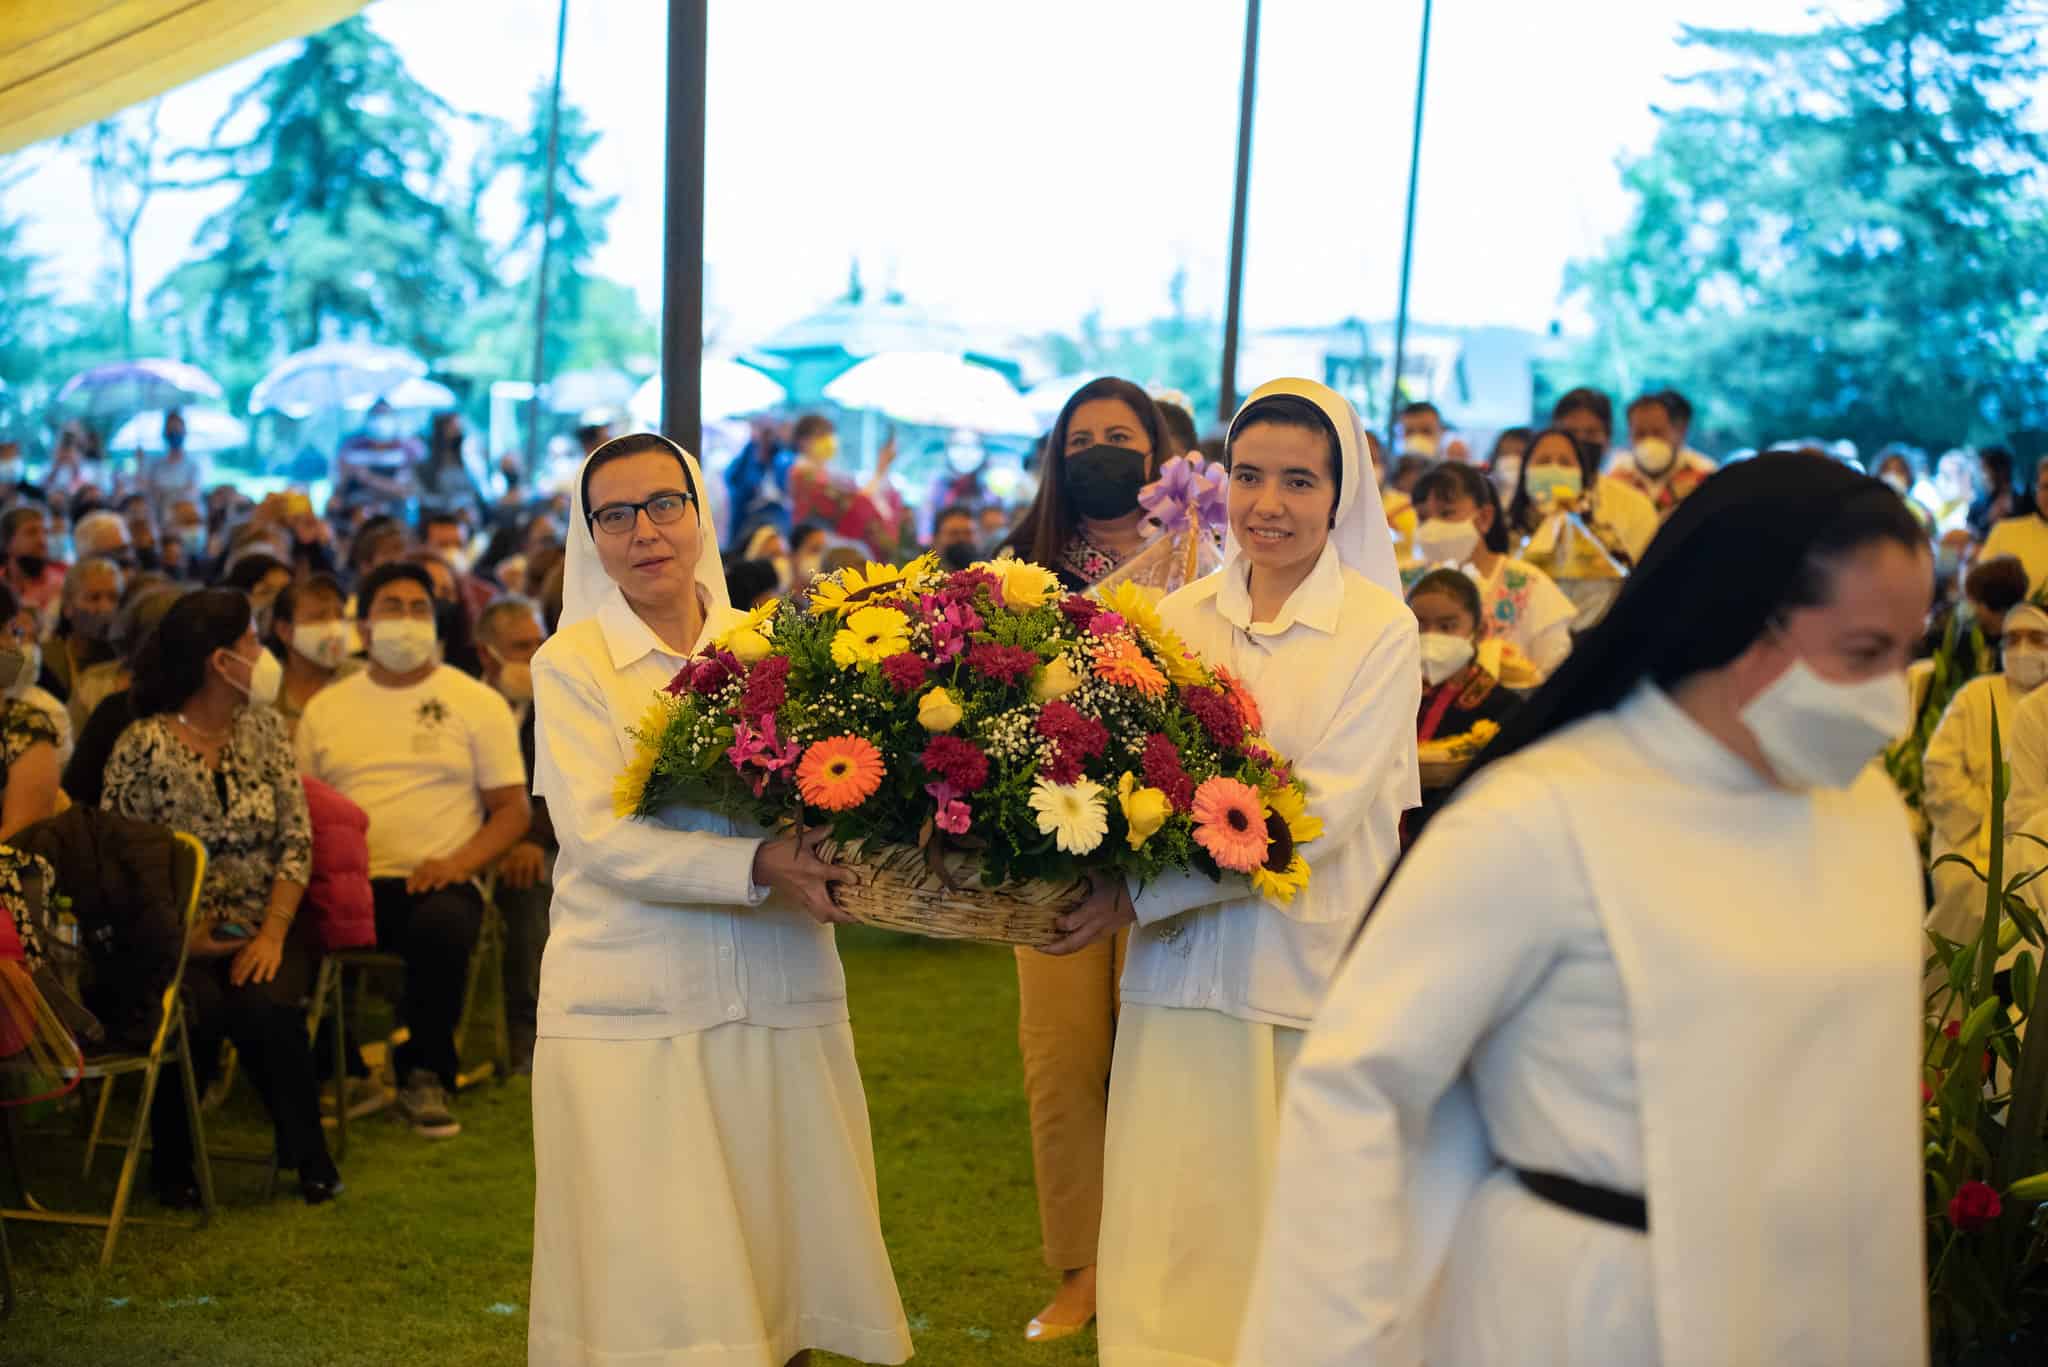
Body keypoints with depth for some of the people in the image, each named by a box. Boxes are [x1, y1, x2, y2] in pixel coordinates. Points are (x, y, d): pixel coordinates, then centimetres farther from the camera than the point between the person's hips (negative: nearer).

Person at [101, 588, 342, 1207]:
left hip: (260, 930, 2)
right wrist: (181, 939, -17)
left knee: (265, 1005, -28)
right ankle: (172, 1161, -5)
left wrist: (273, 933, -9)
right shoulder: (143, 746, -5)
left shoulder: (263, 728, 8)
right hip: (174, 937, -2)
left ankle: (307, 1155, -5)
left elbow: (297, 840, 4)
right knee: (199, 1008, -31)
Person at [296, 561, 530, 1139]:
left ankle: (424, 1078, -13)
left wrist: (459, 863, -13)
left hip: (432, 881, -2)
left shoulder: (477, 703, 10)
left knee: (442, 925, -37)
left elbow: (512, 809, 6)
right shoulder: (326, 708, 18)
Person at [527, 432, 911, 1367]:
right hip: (631, 1016, -3)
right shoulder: (571, 662, 0)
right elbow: (597, 839, -11)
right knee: (654, 1288, 1)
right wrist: (760, 865, -23)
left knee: (783, 1266, 8)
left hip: (783, 1004, 3)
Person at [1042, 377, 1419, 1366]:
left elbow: (1323, 810, -13)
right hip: (1183, 975, 3)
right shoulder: (1178, 619, 7)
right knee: (1171, 1229, 6)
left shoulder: (1382, 631, -5)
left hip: (1312, 979, -3)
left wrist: (1141, 894, -17)